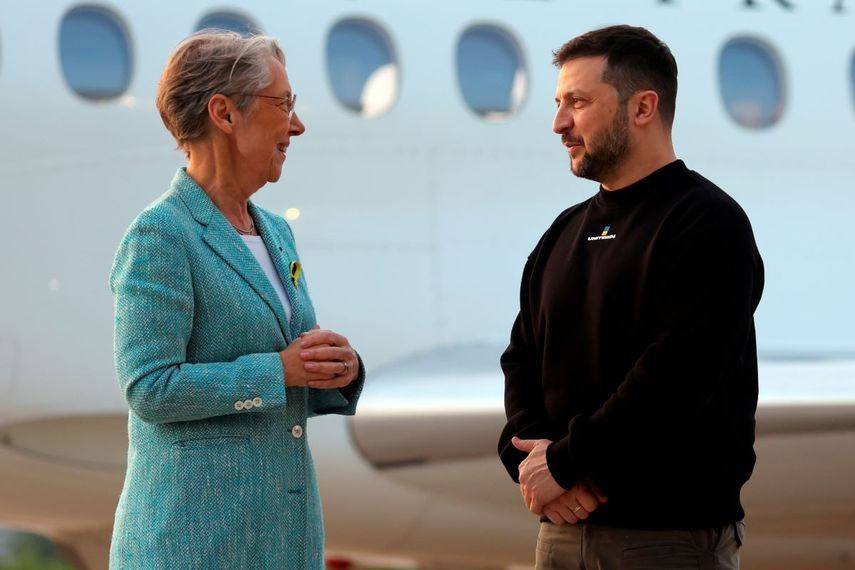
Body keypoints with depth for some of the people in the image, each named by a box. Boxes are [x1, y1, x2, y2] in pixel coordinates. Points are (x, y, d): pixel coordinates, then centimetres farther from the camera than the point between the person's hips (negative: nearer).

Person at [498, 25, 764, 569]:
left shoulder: (709, 224, -9)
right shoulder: (566, 232, 16)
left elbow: (673, 378, -19)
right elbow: (523, 360, 14)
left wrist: (563, 462, -15)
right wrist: (529, 459, -5)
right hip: (564, 526, 7)